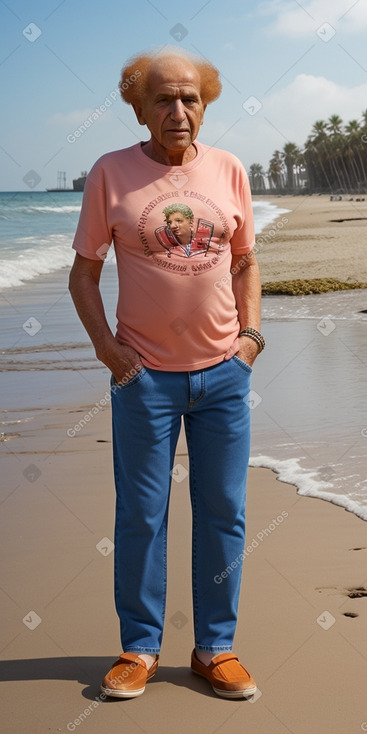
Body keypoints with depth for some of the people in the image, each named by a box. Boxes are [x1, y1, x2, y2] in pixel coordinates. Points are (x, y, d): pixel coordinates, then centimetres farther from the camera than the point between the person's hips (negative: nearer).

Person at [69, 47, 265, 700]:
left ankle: (215, 648, 23)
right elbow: (83, 272, 3)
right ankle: (139, 648, 22)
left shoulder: (229, 170, 5)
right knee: (140, 516, 6)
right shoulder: (110, 172, -1)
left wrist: (250, 335, 1)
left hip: (224, 372, 2)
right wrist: (106, 347, -6)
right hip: (145, 375, -2)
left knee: (224, 513, 8)